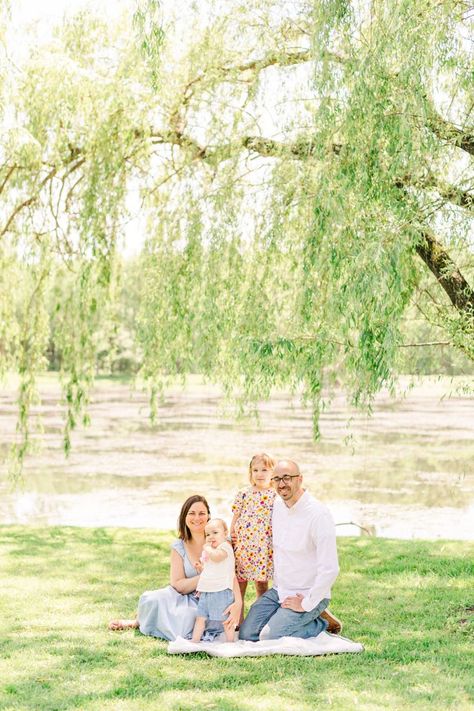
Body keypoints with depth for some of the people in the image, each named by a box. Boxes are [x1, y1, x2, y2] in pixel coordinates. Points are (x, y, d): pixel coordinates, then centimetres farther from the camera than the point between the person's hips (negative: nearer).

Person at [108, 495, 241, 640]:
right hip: (187, 599, 3)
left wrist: (238, 603, -36)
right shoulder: (179, 547, 2)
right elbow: (177, 585, -4)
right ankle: (139, 622, 12)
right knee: (152, 599, -25)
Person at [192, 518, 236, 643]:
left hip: (221, 591, -9)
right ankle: (194, 642, 14)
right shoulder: (208, 551, 21)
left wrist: (207, 548, -13)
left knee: (225, 619, -2)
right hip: (205, 592, 9)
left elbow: (216, 556, -28)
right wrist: (200, 567, 15)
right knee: (200, 618, 9)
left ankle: (230, 642, 6)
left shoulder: (225, 546, -7)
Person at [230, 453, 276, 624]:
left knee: (262, 584, 7)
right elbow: (235, 518, 9)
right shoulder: (244, 494, 5)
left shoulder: (275, 496, 2)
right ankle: (238, 621, 14)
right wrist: (231, 536, 3)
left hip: (264, 548, -1)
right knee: (239, 584, 5)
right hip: (242, 546, 1)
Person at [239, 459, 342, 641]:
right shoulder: (278, 505, 3)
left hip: (308, 596, -7)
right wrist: (277, 583, 16)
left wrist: (306, 605, -20)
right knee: (246, 634, -1)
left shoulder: (318, 514, -22)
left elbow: (329, 569, -25)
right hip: (279, 591, 7)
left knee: (269, 637, -19)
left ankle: (320, 623, 3)